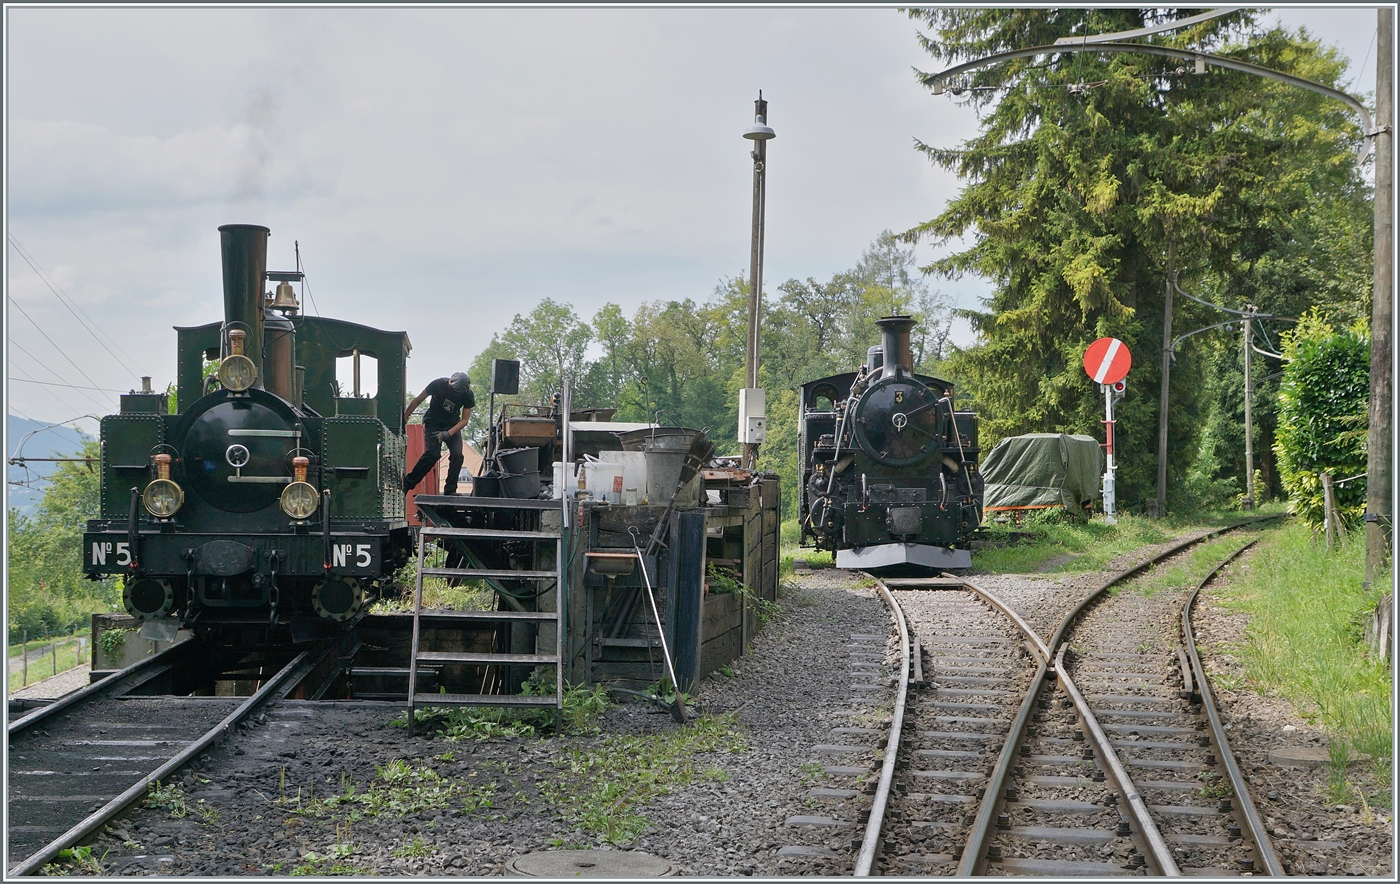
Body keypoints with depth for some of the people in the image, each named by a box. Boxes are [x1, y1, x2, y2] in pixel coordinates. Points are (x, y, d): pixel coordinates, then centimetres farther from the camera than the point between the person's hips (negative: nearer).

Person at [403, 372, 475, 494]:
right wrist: (404, 419, -4)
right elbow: (418, 400, -10)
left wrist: (448, 433, -27)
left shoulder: (468, 395, -17)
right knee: (432, 454, -21)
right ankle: (407, 483, -8)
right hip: (433, 423, -3)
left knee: (457, 455, -17)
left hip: (452, 425, 3)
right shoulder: (439, 384, -23)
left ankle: (450, 491, -9)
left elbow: (464, 419, -12)